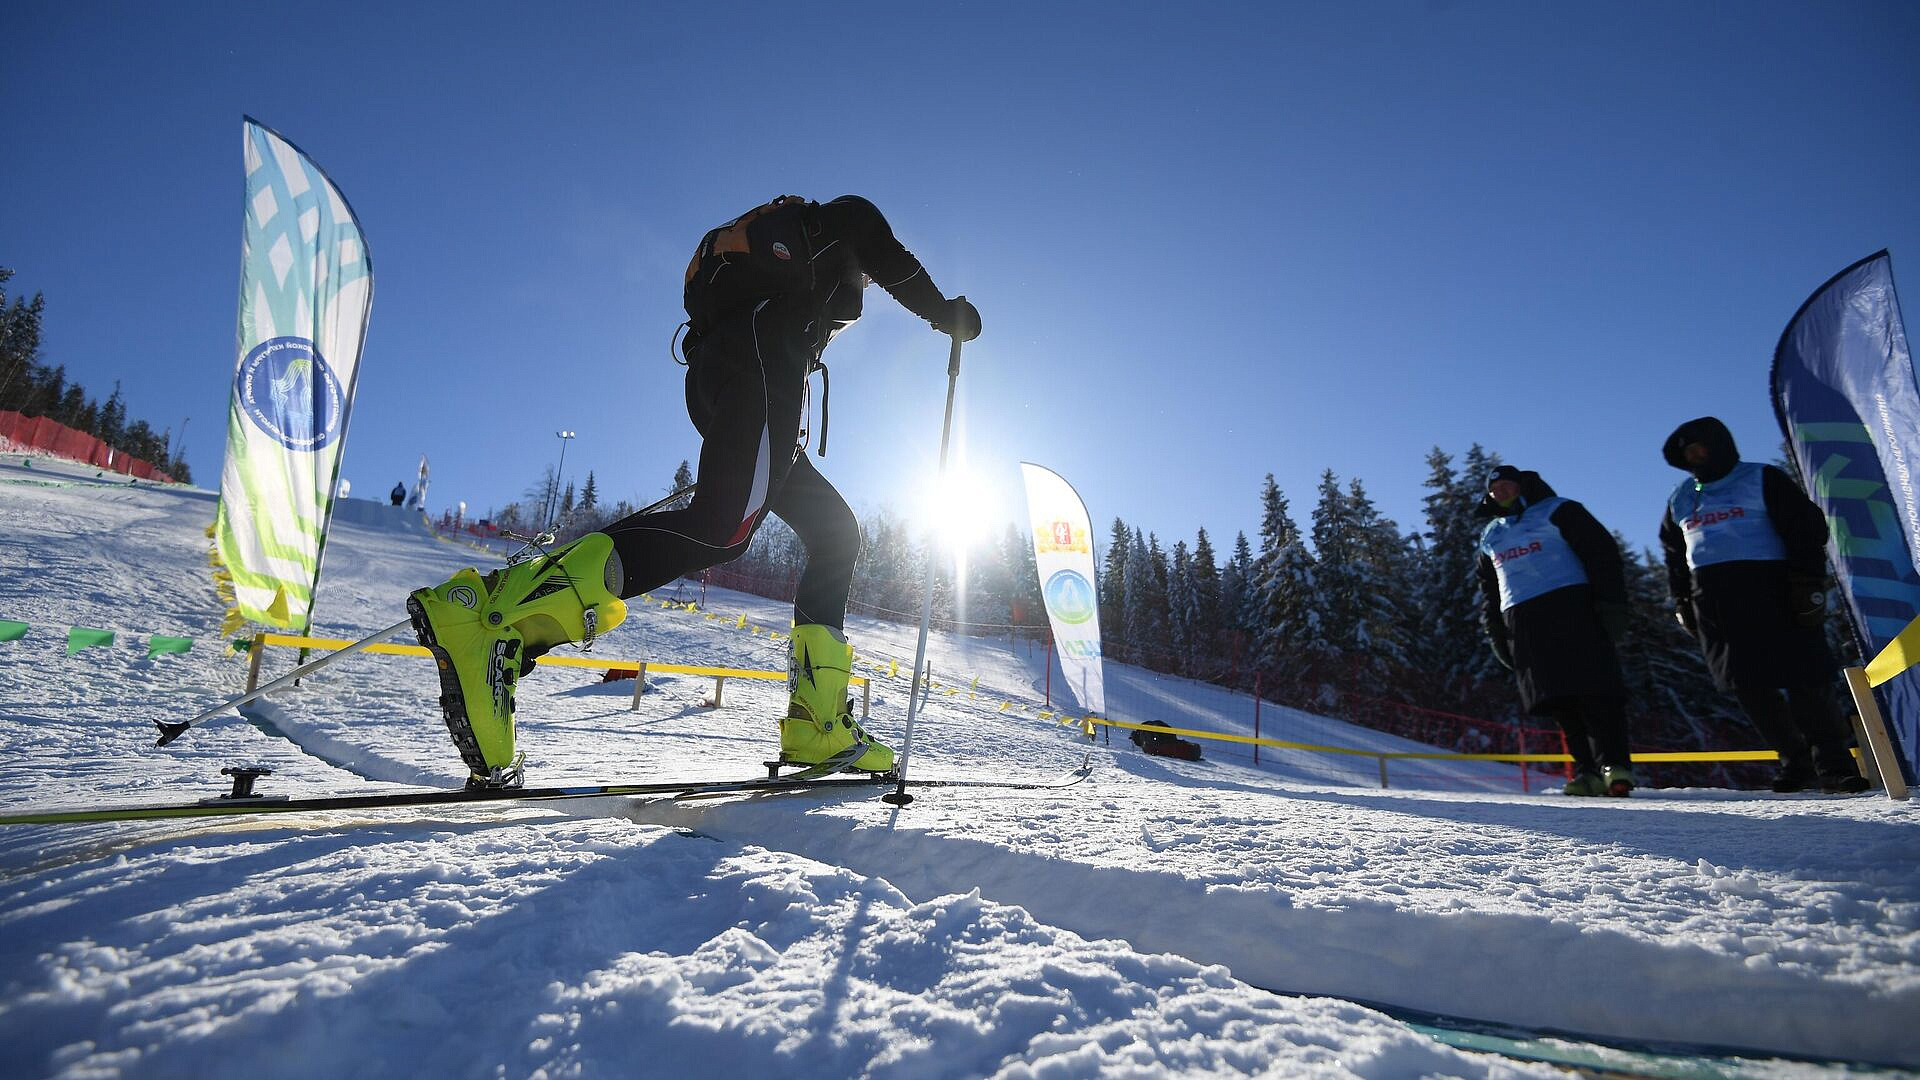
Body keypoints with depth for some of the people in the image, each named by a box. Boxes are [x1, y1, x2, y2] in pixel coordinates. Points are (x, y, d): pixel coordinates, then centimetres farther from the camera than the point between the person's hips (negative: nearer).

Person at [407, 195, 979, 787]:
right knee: (723, 525, -27)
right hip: (759, 354, -9)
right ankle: (492, 613, -40)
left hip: (709, 377, 9)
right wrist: (945, 311, 25)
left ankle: (816, 724, -3)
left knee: (833, 529, 7)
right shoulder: (841, 221, 26)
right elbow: (894, 261, 9)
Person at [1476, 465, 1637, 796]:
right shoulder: (1491, 536, 23)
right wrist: (1495, 630, 15)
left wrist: (1611, 603, -11)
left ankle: (1616, 765, -9)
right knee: (1558, 700, -1)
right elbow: (1488, 587, 26)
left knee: (1592, 689, -12)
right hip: (1521, 623, 5)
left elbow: (1602, 552, -1)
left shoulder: (1558, 511, 7)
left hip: (1570, 609, -5)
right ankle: (1590, 770, -2)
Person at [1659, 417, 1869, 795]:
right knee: (1748, 686, 1)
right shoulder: (1680, 499, 17)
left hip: (1772, 592, -4)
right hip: (1713, 604, 4)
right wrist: (1683, 604, 15)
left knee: (1806, 681, -6)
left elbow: (1807, 527, -1)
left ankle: (1832, 763, 3)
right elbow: (1674, 555, 22)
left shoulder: (1762, 480, 3)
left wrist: (1808, 582, -9)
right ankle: (1797, 761, 12)